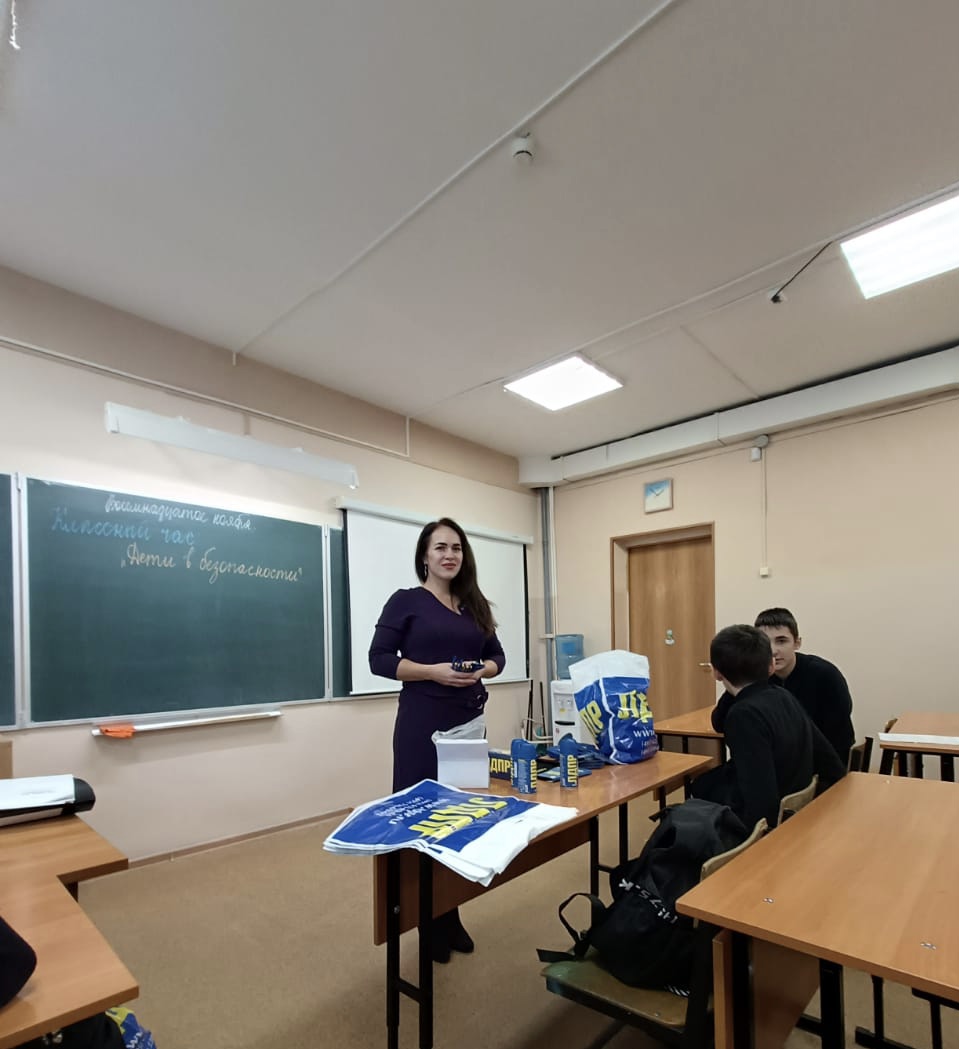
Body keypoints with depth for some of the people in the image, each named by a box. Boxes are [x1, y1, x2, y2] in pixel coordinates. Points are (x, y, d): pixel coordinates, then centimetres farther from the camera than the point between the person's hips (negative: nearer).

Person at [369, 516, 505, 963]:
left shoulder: (475, 604, 11)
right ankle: (426, 921, 21)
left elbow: (496, 655, 14)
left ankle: (452, 917, 29)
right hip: (422, 723, -5)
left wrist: (481, 671, -9)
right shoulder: (405, 601, -4)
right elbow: (379, 659, -9)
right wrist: (433, 671, -19)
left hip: (469, 720, 5)